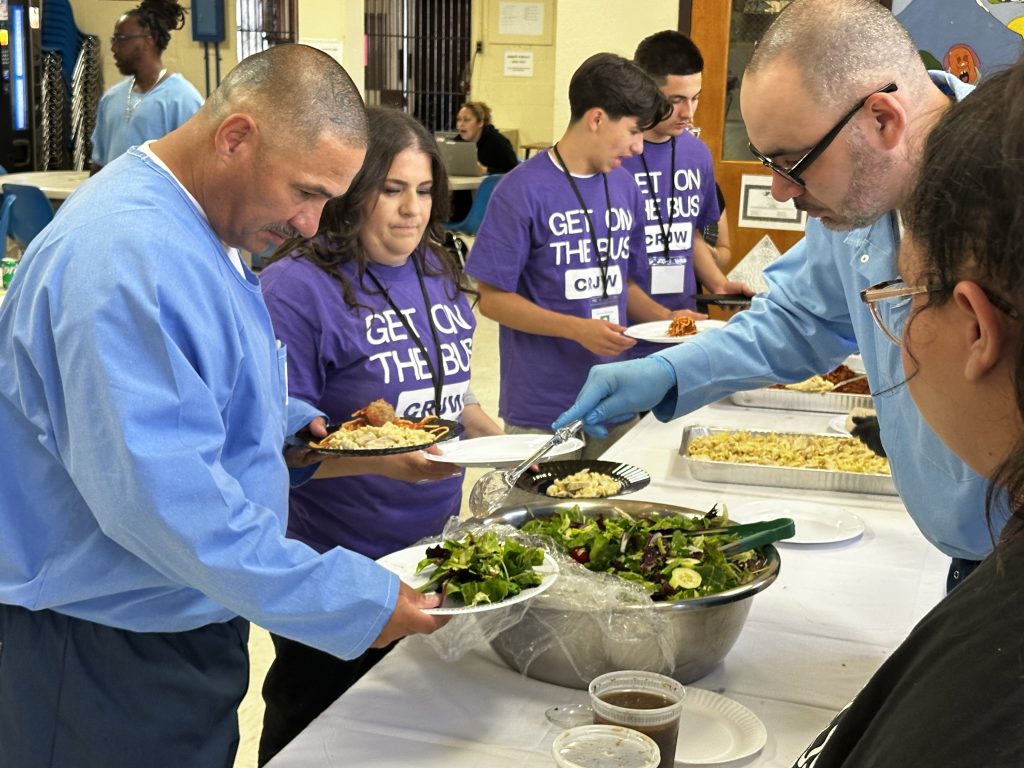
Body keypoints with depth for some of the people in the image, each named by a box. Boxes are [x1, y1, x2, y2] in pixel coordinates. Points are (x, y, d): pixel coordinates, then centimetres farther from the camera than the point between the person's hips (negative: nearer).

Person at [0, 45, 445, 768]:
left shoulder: (200, 229, 8)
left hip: (190, 631, 10)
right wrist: (352, 601, -30)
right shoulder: (125, 256, -27)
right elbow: (163, 497, -34)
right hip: (112, 662, -10)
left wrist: (295, 422, 8)